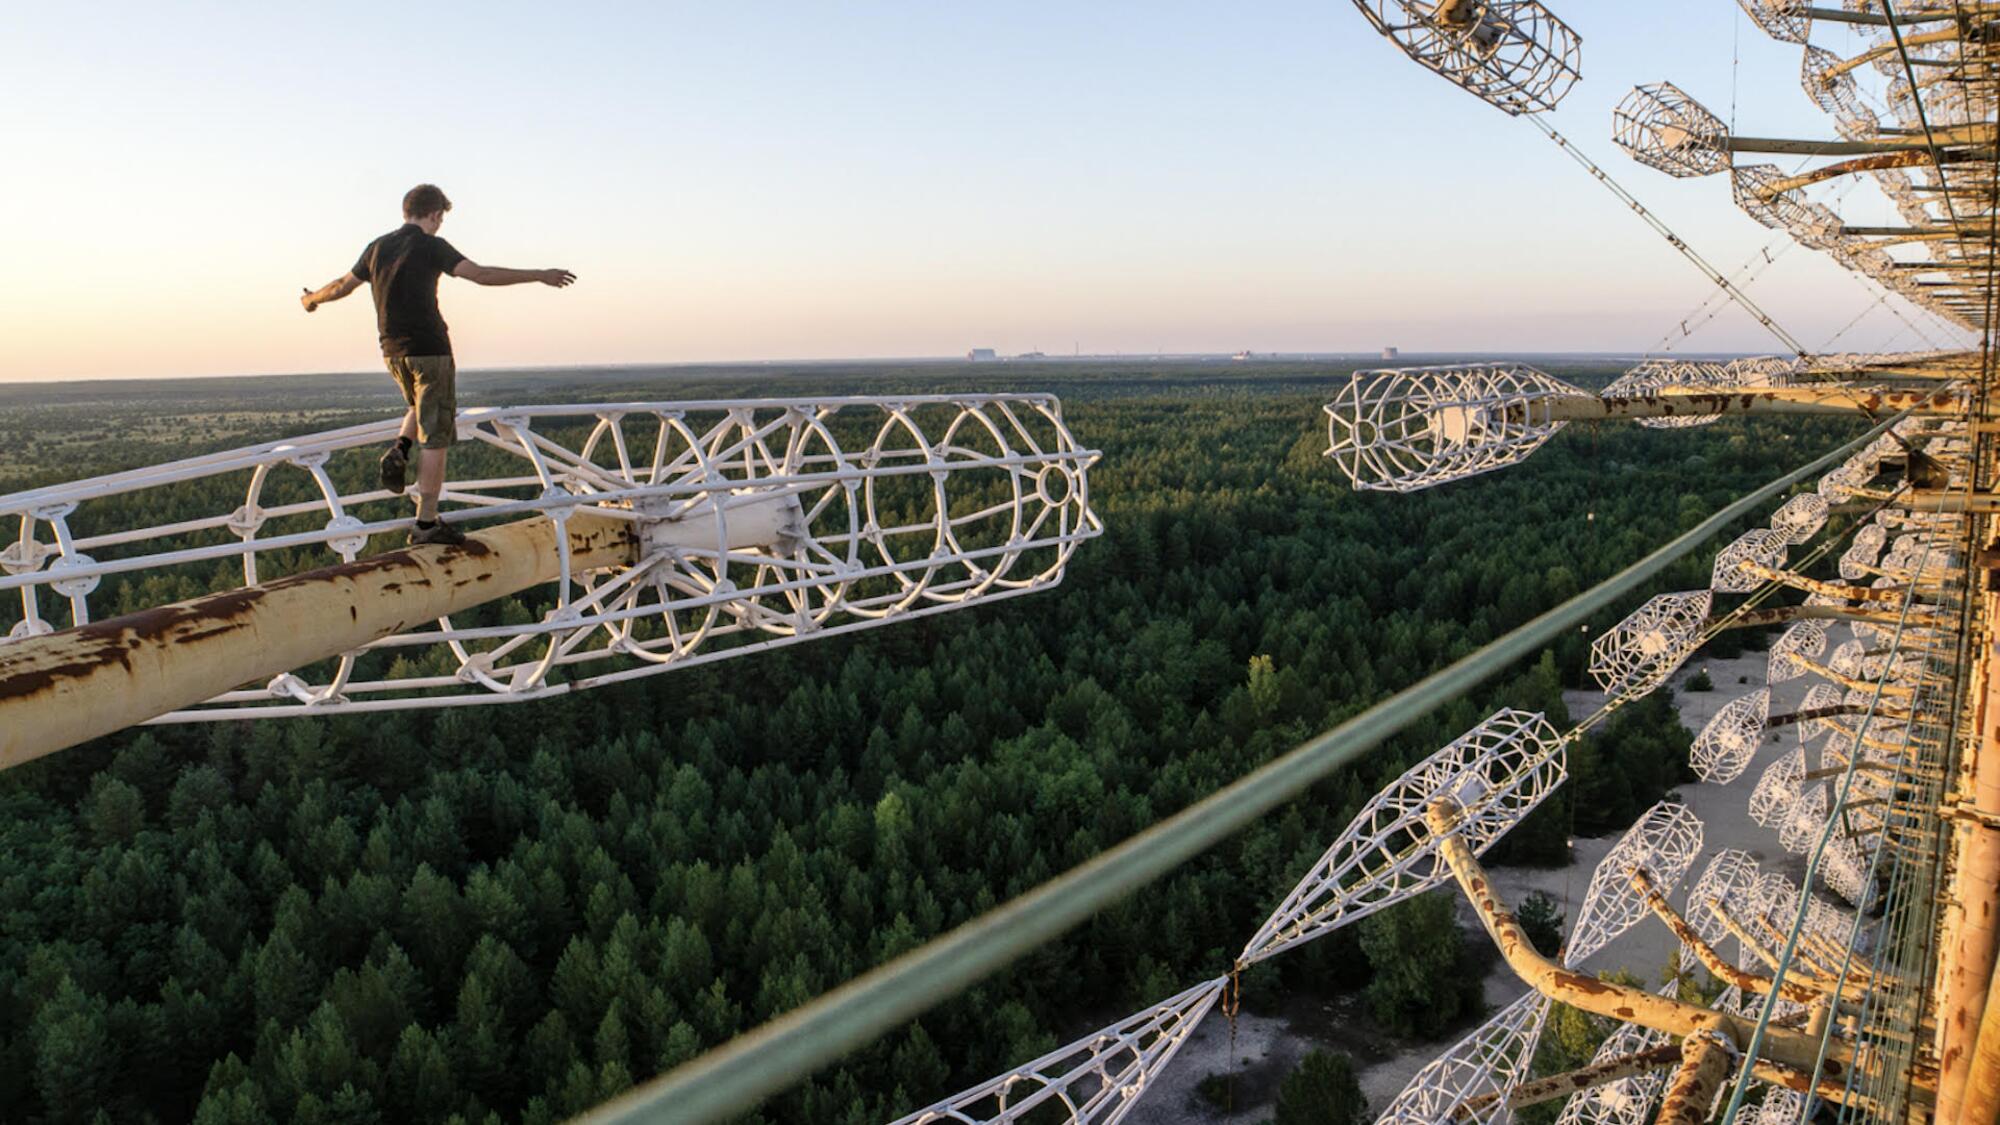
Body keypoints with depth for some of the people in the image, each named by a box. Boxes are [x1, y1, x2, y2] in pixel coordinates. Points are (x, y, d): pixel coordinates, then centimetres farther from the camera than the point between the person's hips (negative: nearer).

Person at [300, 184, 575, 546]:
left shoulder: (378, 247, 10)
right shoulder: (431, 247, -8)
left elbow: (342, 285, 23)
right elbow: (481, 274, -19)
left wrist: (312, 299, 44)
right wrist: (539, 275, -17)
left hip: (393, 350, 7)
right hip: (429, 348, -7)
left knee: (421, 408, 34)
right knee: (435, 438, -2)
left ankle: (399, 450, 7)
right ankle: (426, 523, -1)